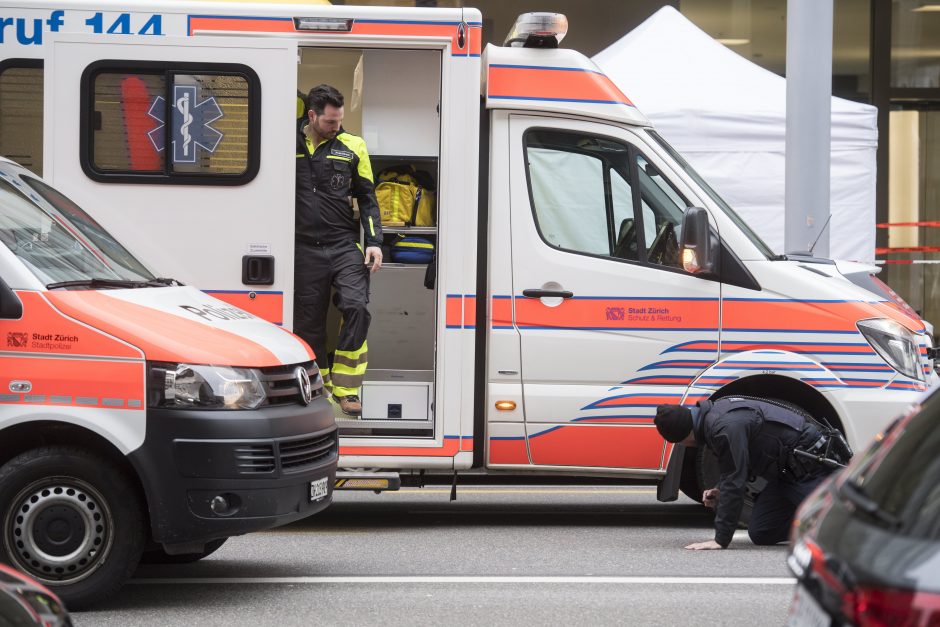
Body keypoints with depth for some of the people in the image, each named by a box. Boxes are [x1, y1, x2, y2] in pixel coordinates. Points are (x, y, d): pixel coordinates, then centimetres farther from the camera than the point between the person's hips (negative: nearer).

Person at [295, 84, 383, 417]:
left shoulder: (352, 147, 6)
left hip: (344, 245, 0)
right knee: (309, 321, 3)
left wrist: (374, 242, 0)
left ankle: (345, 389, -11)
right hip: (304, 249, 0)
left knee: (356, 307, -19)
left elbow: (367, 199, 11)